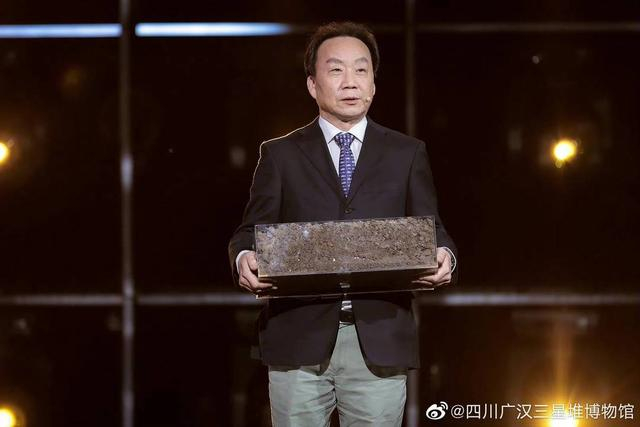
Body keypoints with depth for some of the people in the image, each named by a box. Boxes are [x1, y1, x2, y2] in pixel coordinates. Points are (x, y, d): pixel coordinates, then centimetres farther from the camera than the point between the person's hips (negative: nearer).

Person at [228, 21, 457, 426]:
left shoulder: (408, 154, 13)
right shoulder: (280, 155, 11)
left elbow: (431, 230, 10)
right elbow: (252, 230, 7)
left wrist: (443, 256, -14)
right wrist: (244, 258, -16)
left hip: (380, 344, 0)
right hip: (300, 343, 0)